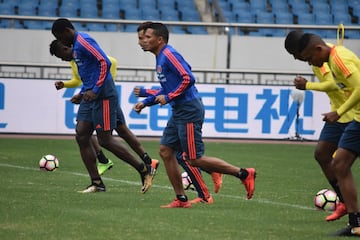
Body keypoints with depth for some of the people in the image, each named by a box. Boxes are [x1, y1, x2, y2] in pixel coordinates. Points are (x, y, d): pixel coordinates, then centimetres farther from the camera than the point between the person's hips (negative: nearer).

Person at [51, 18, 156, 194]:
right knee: (81, 136, 3)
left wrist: (95, 90, -24)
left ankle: (144, 170, 2)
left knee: (105, 140, -8)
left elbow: (105, 63, -22)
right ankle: (96, 183, 5)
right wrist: (82, 94, 20)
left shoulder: (83, 41, -12)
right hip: (90, 96, 10)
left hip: (103, 96, -10)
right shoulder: (75, 46, 19)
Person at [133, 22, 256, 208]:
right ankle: (181, 199, 11)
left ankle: (243, 174, -1)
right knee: (165, 151, 7)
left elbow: (188, 78, -23)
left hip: (189, 112, -10)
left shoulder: (169, 54, -13)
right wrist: (145, 102, 20)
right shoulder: (161, 58, 17)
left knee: (194, 159, -7)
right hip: (179, 112, 10)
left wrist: (169, 97, -17)